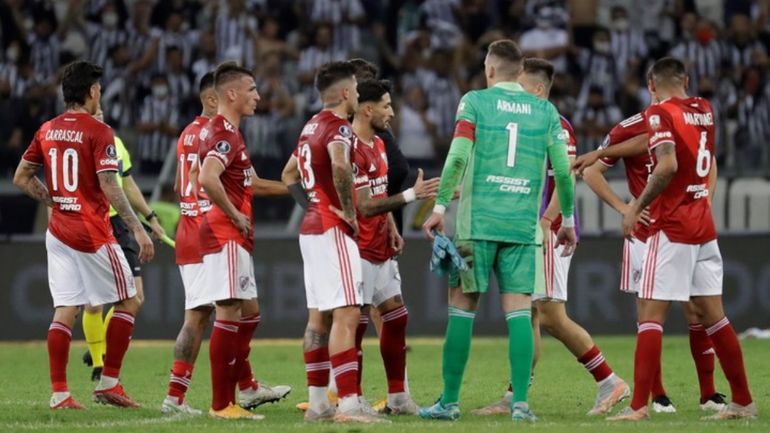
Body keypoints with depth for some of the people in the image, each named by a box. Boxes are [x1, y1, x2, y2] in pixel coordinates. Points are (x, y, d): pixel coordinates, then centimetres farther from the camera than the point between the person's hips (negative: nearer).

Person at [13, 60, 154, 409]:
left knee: (64, 311, 4)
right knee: (127, 302, 6)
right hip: (93, 233, -6)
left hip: (59, 231, 6)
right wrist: (138, 229, -17)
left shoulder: (47, 131, 8)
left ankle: (59, 393, -2)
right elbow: (109, 187, -18)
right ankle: (108, 383, 2)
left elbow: (21, 178, 13)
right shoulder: (98, 132, -11)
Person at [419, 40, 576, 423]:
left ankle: (449, 402, 5)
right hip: (523, 226, 2)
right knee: (519, 310, 1)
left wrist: (439, 207, -5)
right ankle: (520, 402, -8)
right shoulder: (545, 110, 8)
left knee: (462, 307, 4)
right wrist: (567, 219, 14)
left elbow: (457, 156, -9)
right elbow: (562, 169, 4)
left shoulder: (475, 101, 1)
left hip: (477, 222, -2)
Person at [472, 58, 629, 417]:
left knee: (551, 316, -11)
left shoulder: (555, 126, -12)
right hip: (528, 233, 9)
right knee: (528, 317, 8)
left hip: (549, 233, -9)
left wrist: (544, 224, -26)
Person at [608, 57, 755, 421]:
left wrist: (637, 207, -13)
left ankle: (639, 405, -13)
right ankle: (743, 401, 15)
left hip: (672, 227, -7)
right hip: (704, 225, 7)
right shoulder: (704, 110, 12)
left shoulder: (660, 113, -10)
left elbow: (668, 165, -24)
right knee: (711, 314, 12)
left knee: (650, 314, -7)